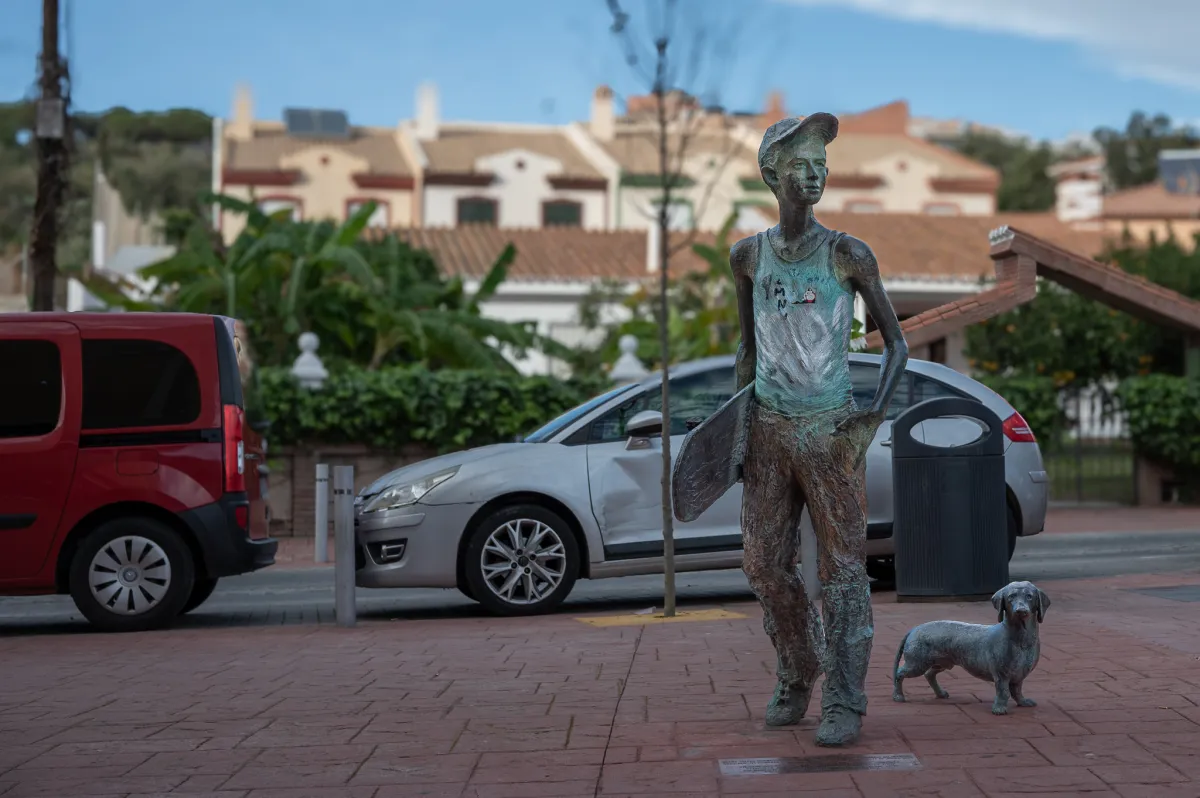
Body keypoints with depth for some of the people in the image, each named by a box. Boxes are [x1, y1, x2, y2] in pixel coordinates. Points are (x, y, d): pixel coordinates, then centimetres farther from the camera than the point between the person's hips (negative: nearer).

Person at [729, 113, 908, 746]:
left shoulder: (847, 254, -4)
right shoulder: (748, 255, 6)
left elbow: (896, 344, 0)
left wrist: (875, 416, -14)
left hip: (829, 432, -3)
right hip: (769, 432, 4)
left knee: (842, 568, -4)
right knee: (765, 567, 7)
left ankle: (844, 702, 0)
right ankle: (798, 674, 27)